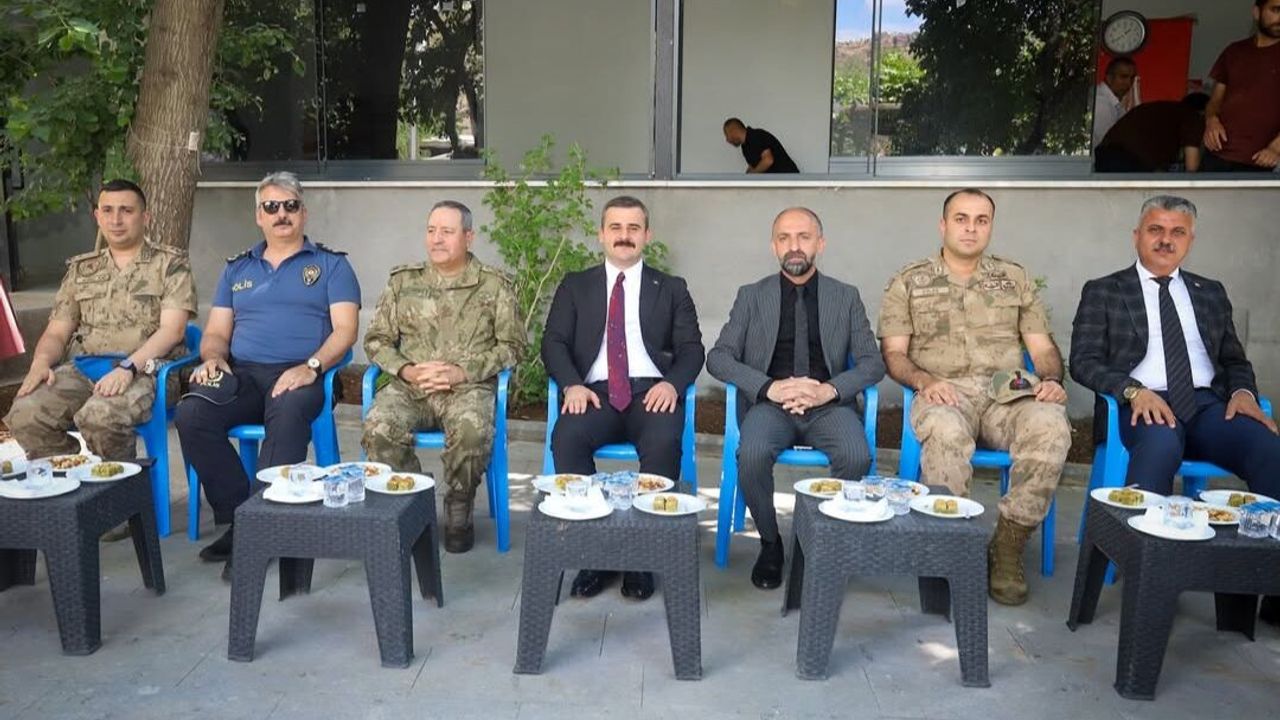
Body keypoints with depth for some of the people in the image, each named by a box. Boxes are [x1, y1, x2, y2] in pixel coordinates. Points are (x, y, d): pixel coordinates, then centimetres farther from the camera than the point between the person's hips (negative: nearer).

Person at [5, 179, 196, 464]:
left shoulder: (170, 263, 5)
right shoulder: (81, 269, 22)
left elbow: (172, 330, -6)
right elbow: (57, 332, 19)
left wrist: (128, 367, -20)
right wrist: (41, 362, -4)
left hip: (144, 370, -5)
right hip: (81, 369, 5)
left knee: (99, 416, -35)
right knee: (24, 415, -23)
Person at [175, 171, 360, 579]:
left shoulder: (330, 265, 12)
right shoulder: (237, 269, 25)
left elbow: (345, 329, 0)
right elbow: (216, 332, 21)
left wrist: (311, 366, -17)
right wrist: (213, 357, -3)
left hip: (300, 375, -4)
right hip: (241, 375, 4)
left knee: (288, 414, -38)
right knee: (190, 414, -26)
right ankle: (238, 517, -15)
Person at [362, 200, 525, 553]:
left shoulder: (494, 285, 7)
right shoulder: (403, 281, 14)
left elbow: (511, 345, 3)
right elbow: (376, 339, 13)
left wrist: (463, 372, -10)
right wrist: (406, 371, -6)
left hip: (468, 387, -2)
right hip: (408, 385, 3)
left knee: (472, 431, -36)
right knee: (378, 429, -29)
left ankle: (458, 513, -9)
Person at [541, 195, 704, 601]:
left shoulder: (671, 289, 17)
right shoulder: (575, 286, 18)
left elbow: (691, 349, 9)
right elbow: (554, 343, 8)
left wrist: (672, 383, -13)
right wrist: (572, 384, -13)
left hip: (652, 391, 0)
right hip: (596, 391, 1)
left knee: (663, 443, -34)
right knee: (566, 438, -32)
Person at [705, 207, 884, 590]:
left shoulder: (846, 297, 13)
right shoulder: (751, 295, 11)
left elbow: (872, 363, 6)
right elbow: (718, 357, 2)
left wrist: (828, 390, -14)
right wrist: (769, 387, -16)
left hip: (828, 404, 1)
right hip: (770, 403, 0)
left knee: (857, 456, -31)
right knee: (752, 454, -32)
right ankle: (770, 544, -7)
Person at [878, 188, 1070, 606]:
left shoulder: (1015, 279, 21)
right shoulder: (909, 282, 14)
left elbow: (1043, 348, 17)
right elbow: (892, 352, 6)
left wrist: (1051, 379, -5)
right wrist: (924, 380, -14)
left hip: (1008, 393, 3)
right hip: (945, 393, -2)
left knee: (1051, 427, -32)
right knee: (945, 432, -39)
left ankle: (1008, 547, -19)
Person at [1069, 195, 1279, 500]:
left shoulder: (1211, 293, 24)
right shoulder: (1102, 292, 11)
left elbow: (1234, 360, 24)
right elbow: (1083, 361, 2)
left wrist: (1243, 392, 0)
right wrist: (1133, 391, -16)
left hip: (1207, 404, 4)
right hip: (1142, 406, -4)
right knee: (1161, 444, -38)